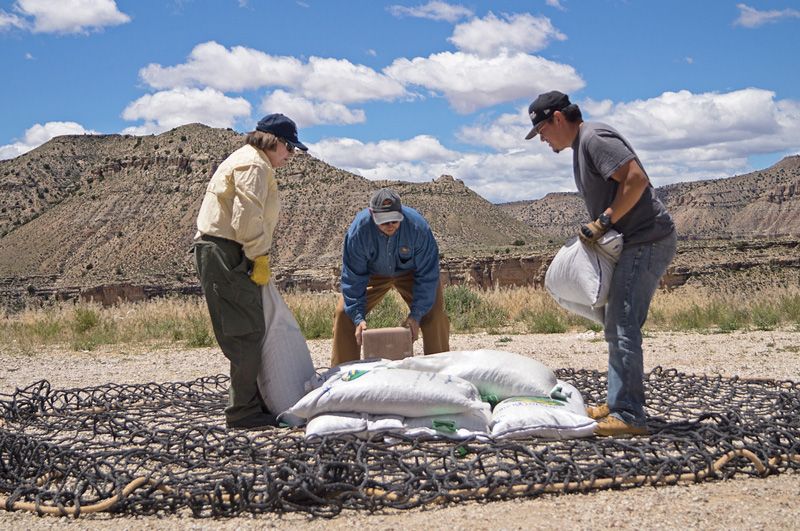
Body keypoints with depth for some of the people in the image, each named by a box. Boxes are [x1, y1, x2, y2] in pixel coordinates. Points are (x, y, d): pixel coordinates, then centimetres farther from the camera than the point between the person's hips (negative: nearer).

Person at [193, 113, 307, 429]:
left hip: (223, 254, 11)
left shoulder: (250, 162, 26)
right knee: (247, 333, -10)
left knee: (247, 333, 14)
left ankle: (251, 403, 21)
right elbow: (247, 217, -20)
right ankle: (243, 411, -7)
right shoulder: (253, 165, -9)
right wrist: (261, 259, -13)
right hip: (226, 254, -11)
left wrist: (257, 260, 13)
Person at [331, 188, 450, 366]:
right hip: (373, 274, 1)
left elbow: (427, 275, -24)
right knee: (345, 313, -11)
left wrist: (416, 314, -29)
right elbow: (353, 277, -24)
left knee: (434, 315, -15)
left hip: (410, 273, -1)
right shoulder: (358, 230, -33)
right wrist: (358, 317, -31)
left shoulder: (418, 227, -35)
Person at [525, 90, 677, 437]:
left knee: (623, 327, -13)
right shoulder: (581, 146, 19)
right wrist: (596, 229, 8)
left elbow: (636, 179, -23)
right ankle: (616, 405, 23)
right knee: (616, 327, 15)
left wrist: (602, 222, -19)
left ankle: (629, 416, -12)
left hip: (647, 241, -11)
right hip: (635, 243, 11)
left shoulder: (595, 138, -13)